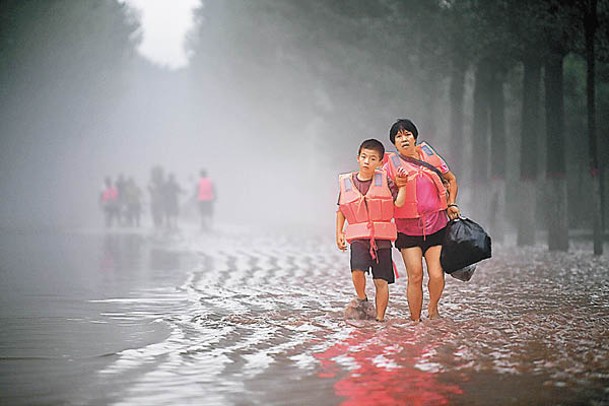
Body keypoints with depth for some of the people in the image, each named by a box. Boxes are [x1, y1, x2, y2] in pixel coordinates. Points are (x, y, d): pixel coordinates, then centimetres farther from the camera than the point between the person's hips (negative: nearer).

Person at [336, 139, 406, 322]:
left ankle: (380, 318, 14)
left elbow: (398, 202, -4)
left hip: (382, 237, 0)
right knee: (357, 270, -25)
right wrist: (339, 233, 12)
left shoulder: (384, 180, 3)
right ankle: (361, 299, 2)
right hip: (358, 236, 0)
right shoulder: (346, 182, 7)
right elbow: (341, 209, 18)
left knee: (381, 281, 1)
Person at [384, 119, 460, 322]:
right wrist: (397, 186, -17)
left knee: (437, 276, -7)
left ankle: (433, 309, 22)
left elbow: (451, 179, 21)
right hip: (408, 229, -1)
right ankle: (415, 320, 5)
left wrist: (451, 204, 11)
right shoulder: (391, 165, -1)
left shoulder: (430, 156, 6)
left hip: (436, 226, 2)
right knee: (415, 276, -10)